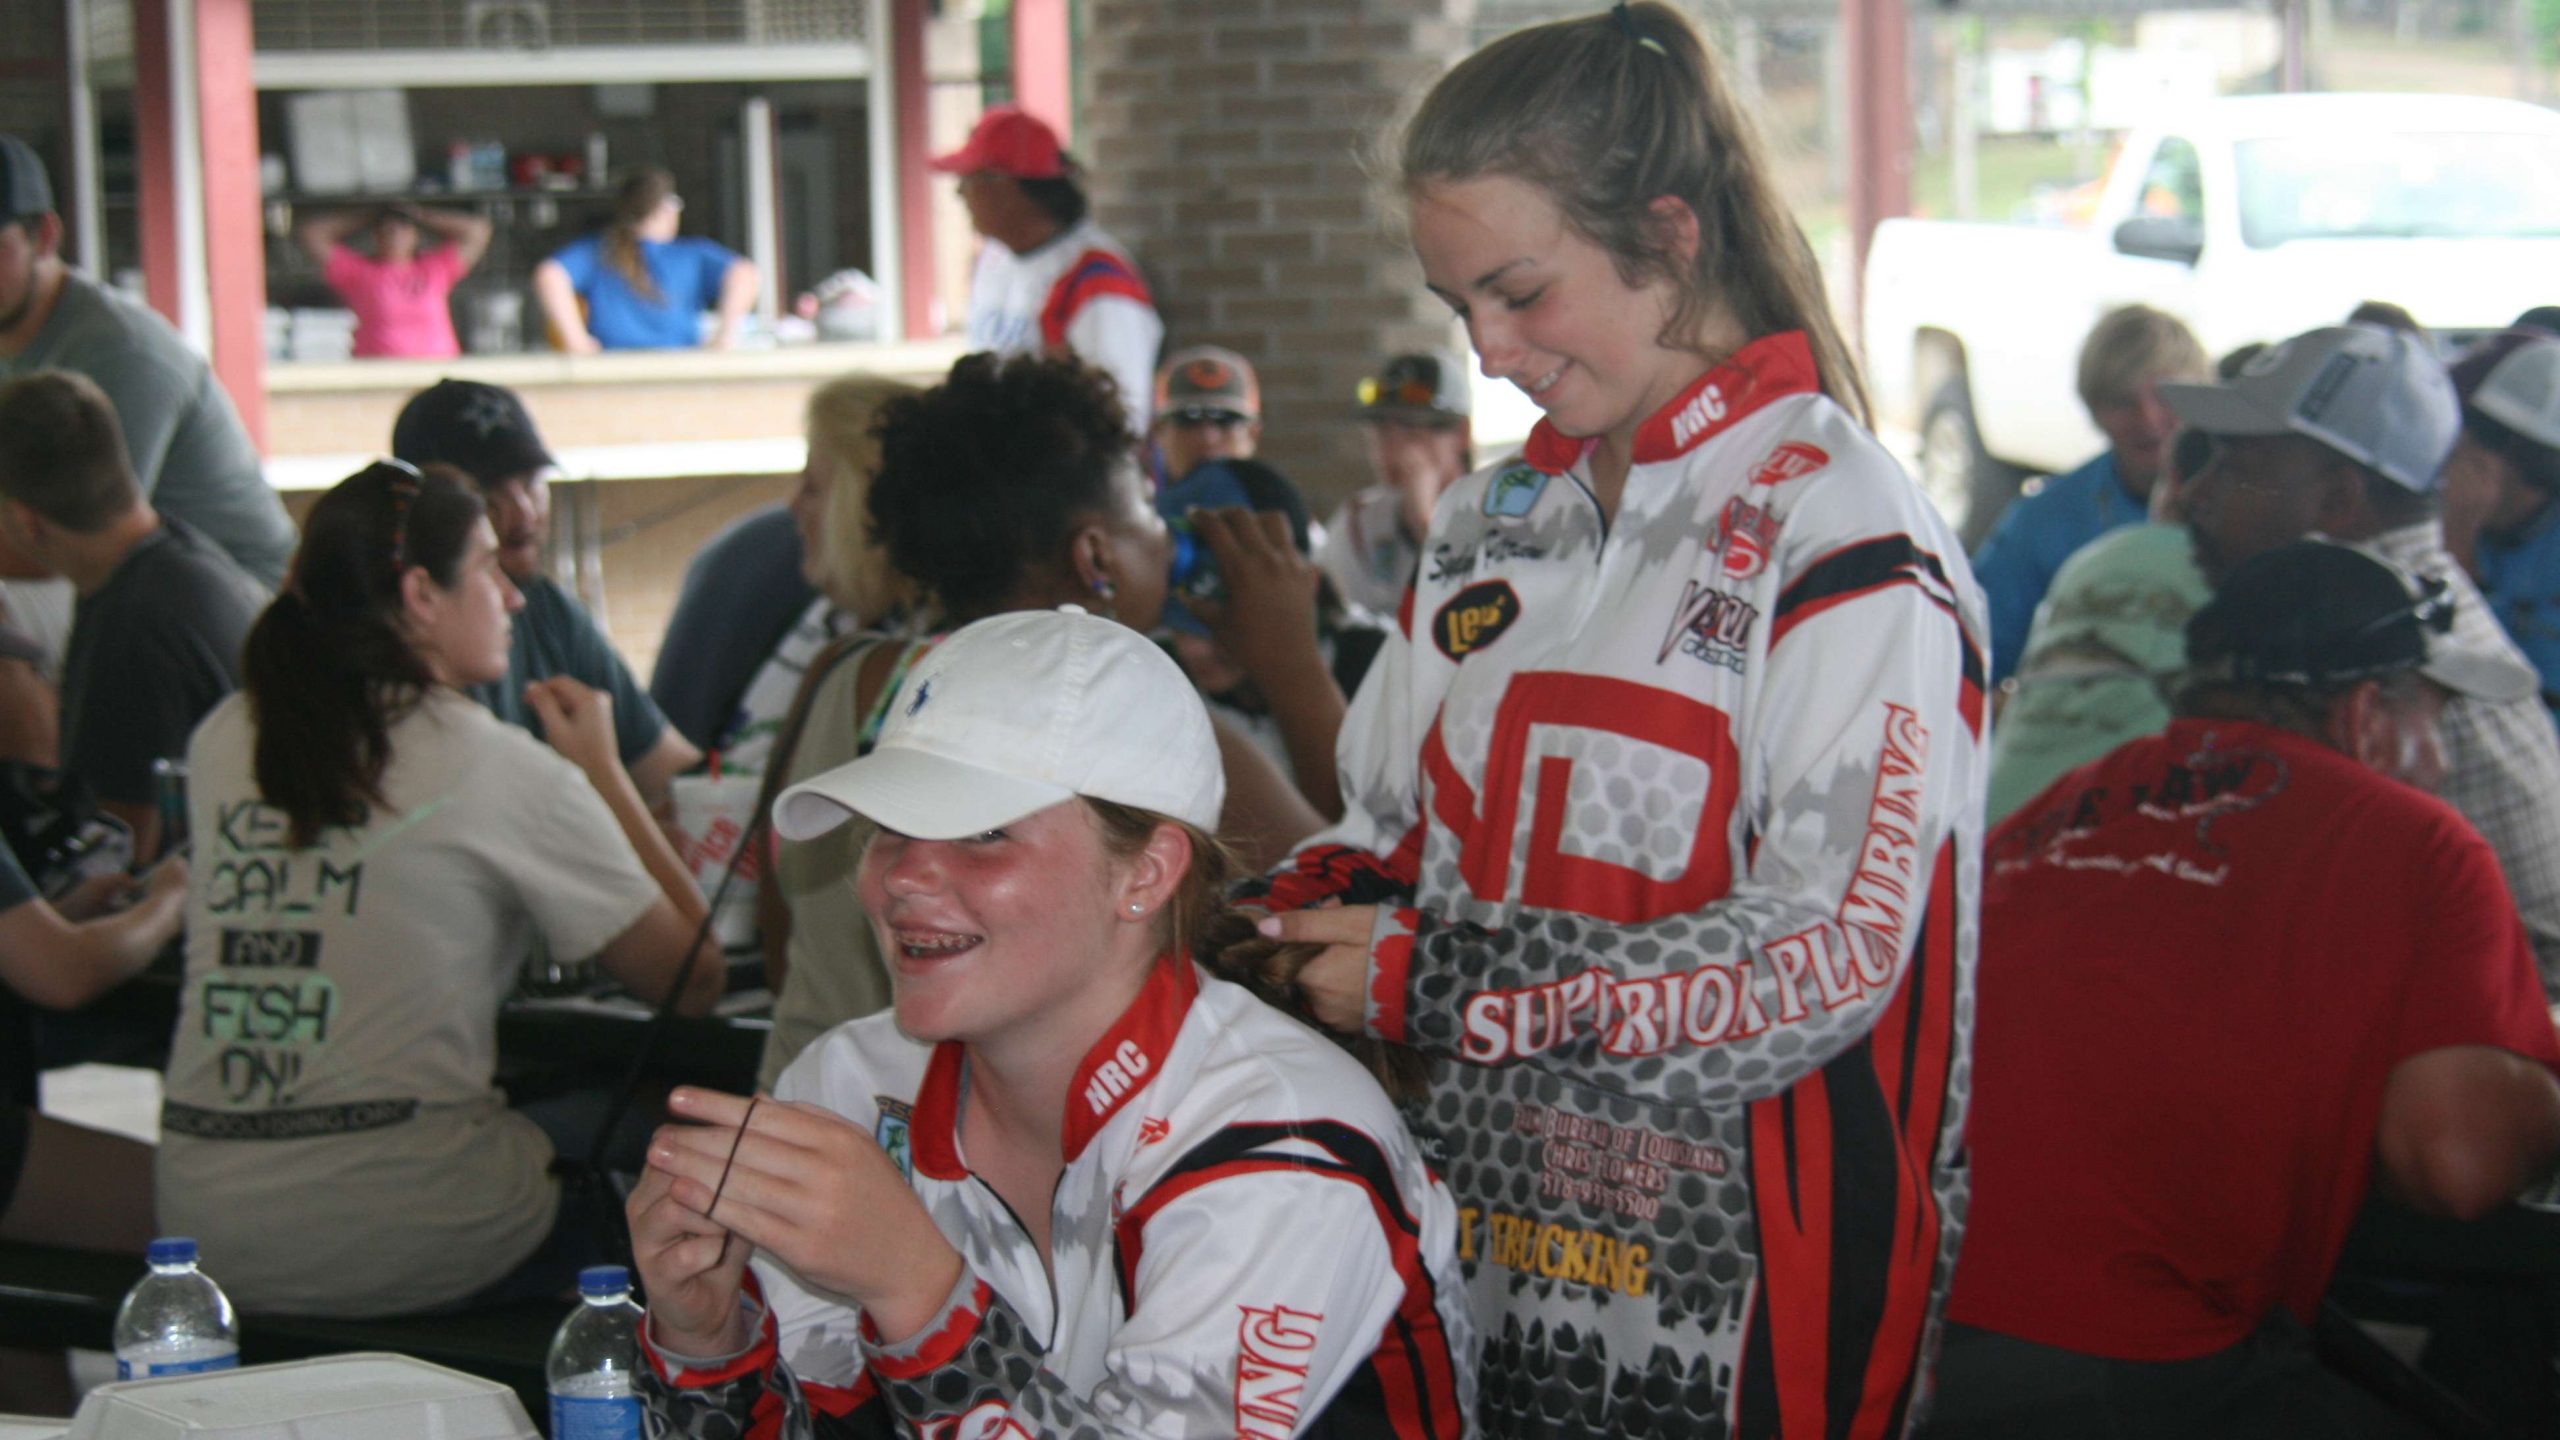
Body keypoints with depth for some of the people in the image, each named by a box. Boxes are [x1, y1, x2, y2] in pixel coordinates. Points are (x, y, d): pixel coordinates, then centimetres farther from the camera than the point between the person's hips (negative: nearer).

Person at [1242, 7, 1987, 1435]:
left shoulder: (1846, 539, -13)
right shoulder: (1497, 523, 11)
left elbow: (1827, 954, -20)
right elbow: (1396, 822, 21)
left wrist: (1432, 982, -17)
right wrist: (1312, 904, -2)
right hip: (1486, 1257, 7)